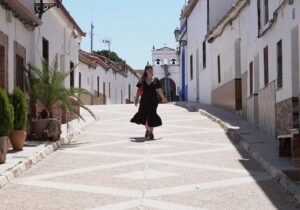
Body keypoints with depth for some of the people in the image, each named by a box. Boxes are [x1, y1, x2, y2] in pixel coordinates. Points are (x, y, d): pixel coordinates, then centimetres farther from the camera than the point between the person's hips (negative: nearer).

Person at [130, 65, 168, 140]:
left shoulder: (155, 80, 2)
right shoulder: (142, 80, 3)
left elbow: (159, 90, 5)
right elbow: (139, 90, 1)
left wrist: (163, 98, 9)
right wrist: (137, 98, -5)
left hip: (153, 100, -2)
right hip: (144, 100, 2)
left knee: (151, 116, -8)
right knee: (144, 115, 10)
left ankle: (151, 132, 0)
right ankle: (147, 130, 33)